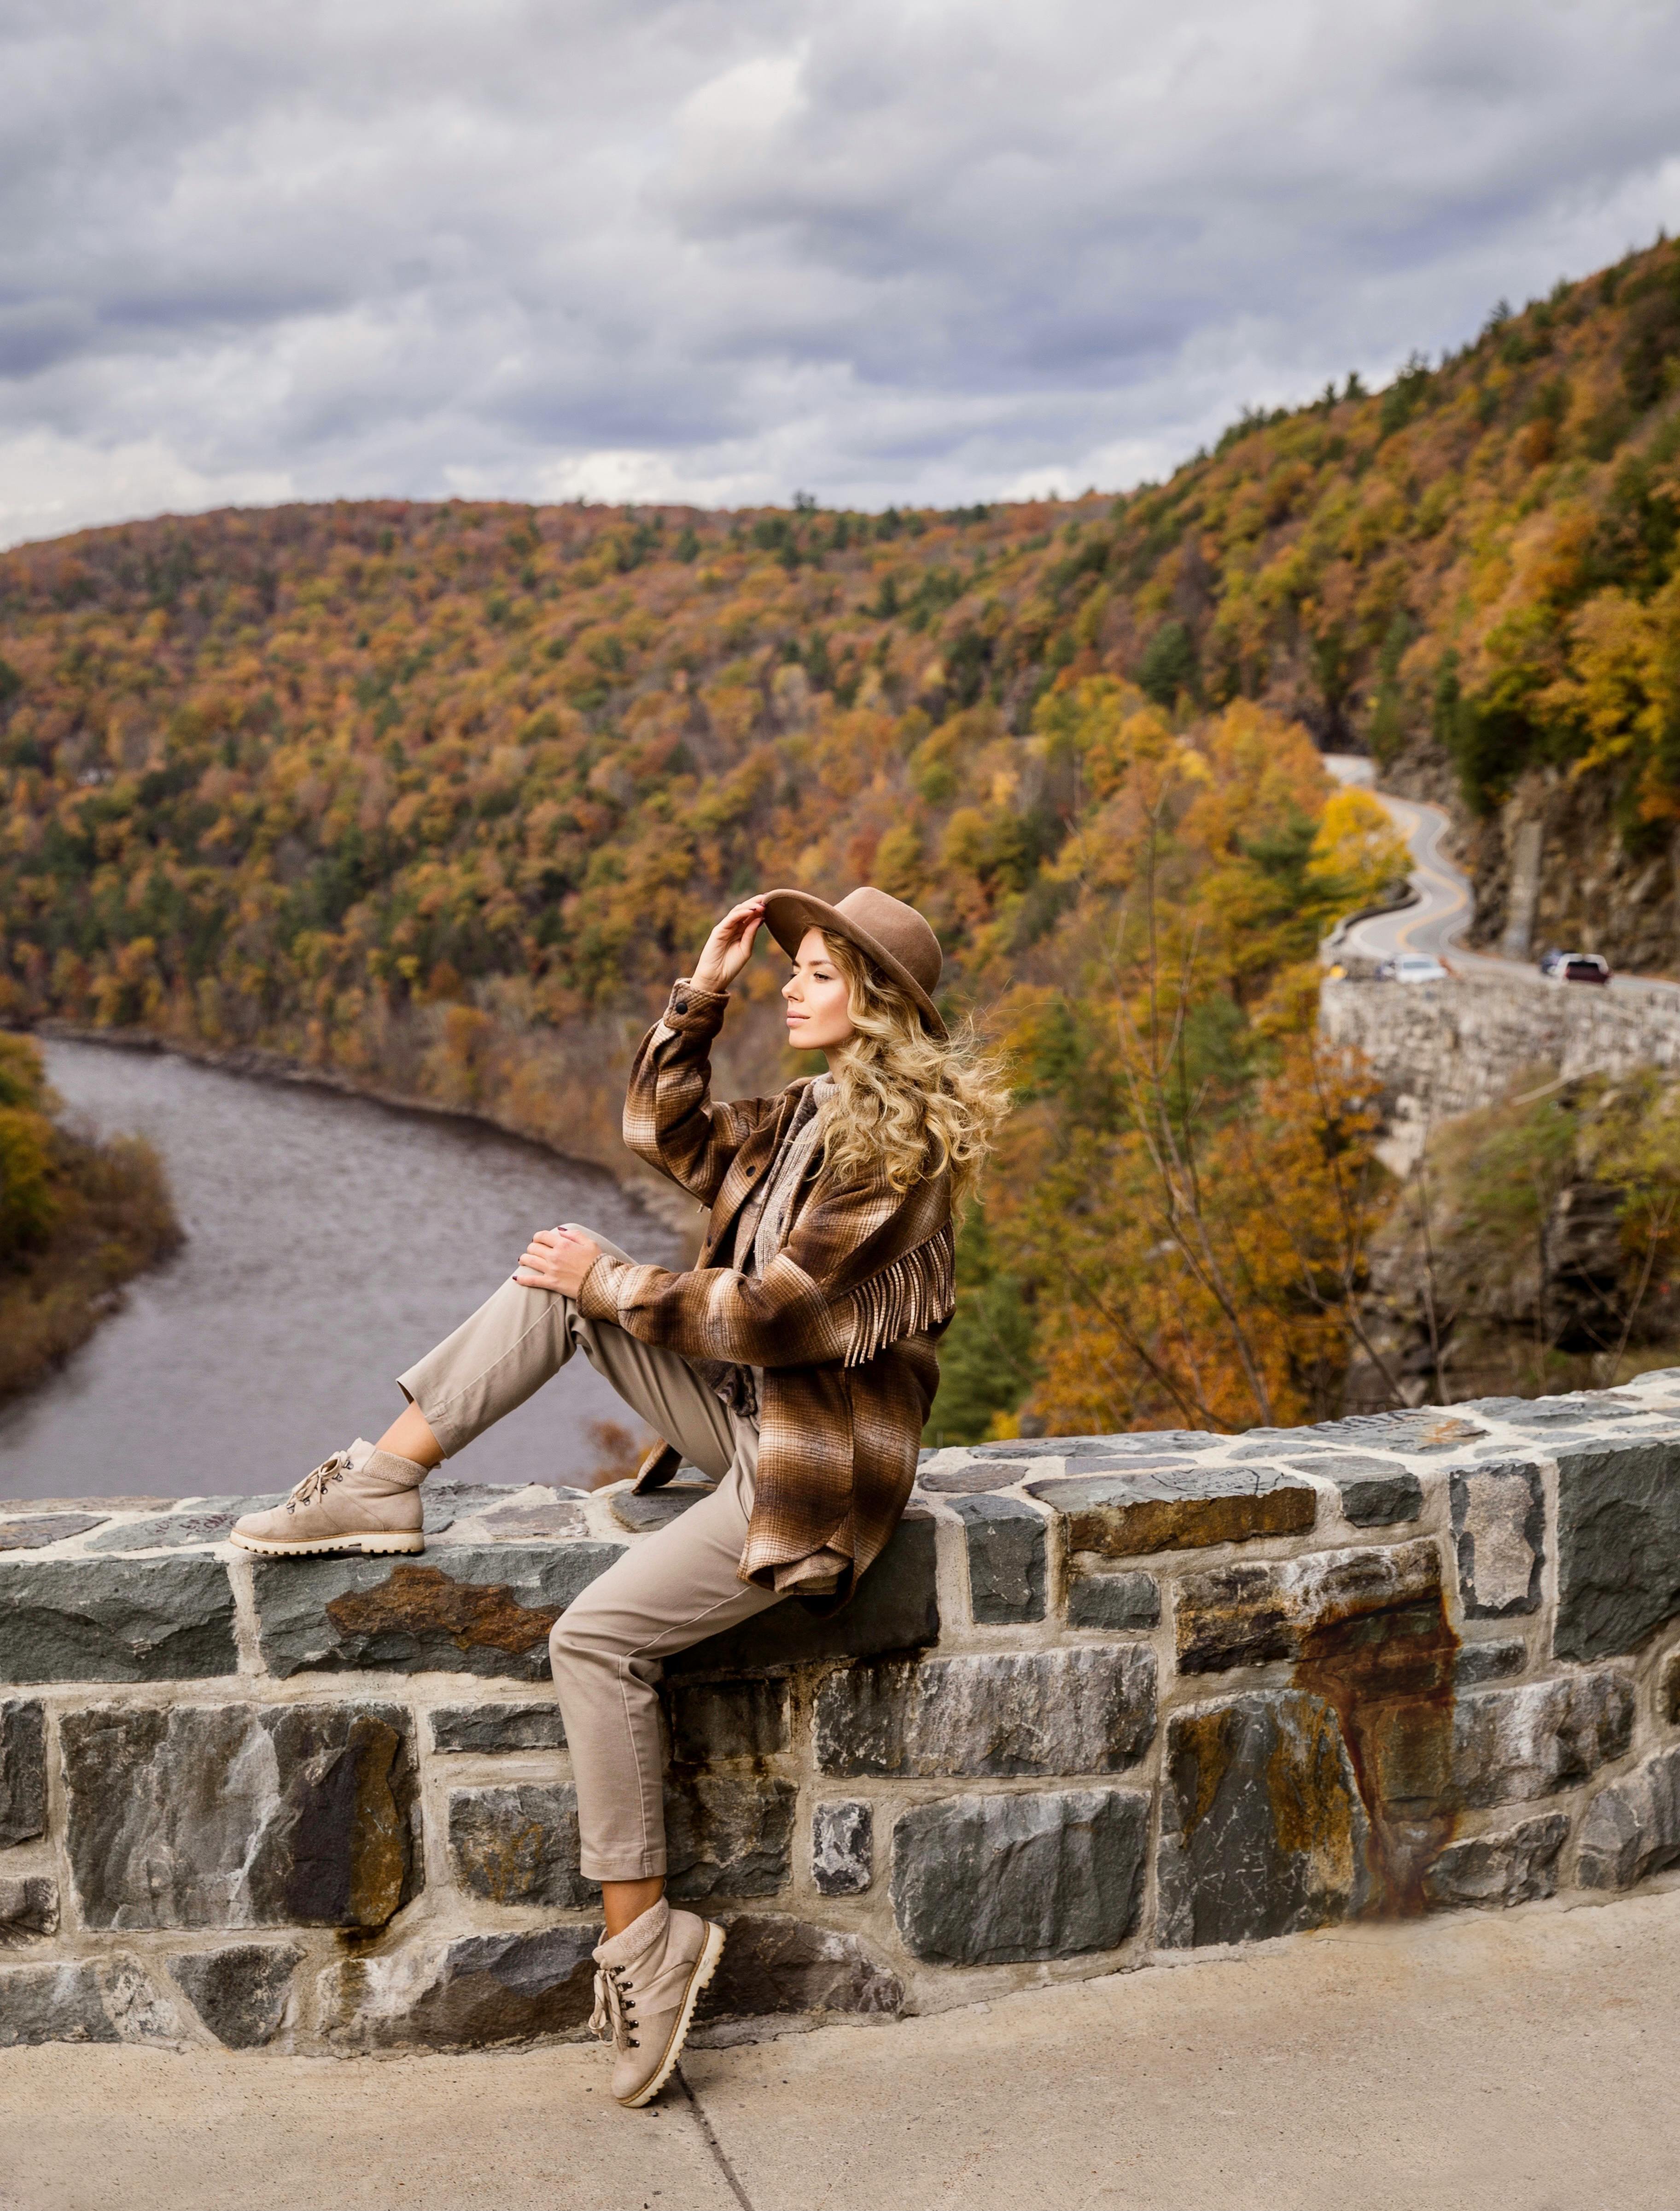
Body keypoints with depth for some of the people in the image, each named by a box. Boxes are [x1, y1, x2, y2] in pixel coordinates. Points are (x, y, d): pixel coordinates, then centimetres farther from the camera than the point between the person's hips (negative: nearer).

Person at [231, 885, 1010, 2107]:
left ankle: (643, 1935, -7)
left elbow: (777, 1313, -23)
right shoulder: (814, 1111, 10)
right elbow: (670, 1135, 19)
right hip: (744, 1411, 9)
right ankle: (381, 1488, -3)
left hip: (811, 1466, -9)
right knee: (555, 1278, -1)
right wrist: (702, 990, 8)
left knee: (598, 1636, -19)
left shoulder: (899, 1141, -18)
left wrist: (616, 1284, -12)